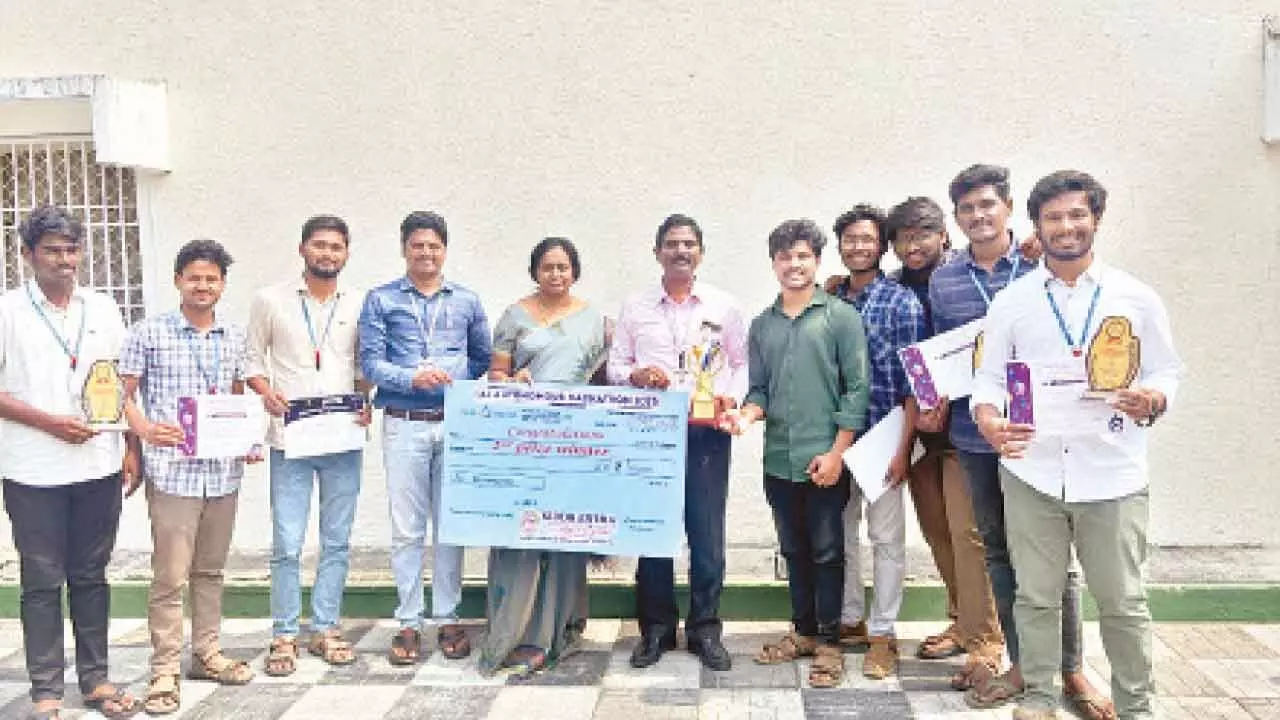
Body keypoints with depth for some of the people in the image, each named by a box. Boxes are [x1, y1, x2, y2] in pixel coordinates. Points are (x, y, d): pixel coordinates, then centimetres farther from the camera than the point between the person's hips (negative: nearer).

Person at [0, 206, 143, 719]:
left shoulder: (102, 310, 8)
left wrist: (132, 450, 6)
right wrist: (49, 422, -14)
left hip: (100, 466, 3)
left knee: (91, 576, 11)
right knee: (42, 583, 6)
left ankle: (95, 678, 22)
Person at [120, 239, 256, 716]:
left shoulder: (234, 337, 10)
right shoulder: (149, 333, -2)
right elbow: (121, 395, 0)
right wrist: (145, 429, -18)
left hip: (224, 472, 4)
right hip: (172, 471, -4)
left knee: (210, 569, 16)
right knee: (169, 575, -1)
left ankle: (207, 653, 29)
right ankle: (165, 670, 11)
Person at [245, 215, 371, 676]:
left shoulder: (359, 305, 7)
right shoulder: (270, 300, 4)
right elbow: (253, 358, 7)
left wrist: (366, 404, -4)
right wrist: (267, 393, -11)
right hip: (290, 439, -2)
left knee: (336, 541, 9)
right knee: (287, 543, -1)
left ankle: (326, 629, 21)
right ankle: (284, 635, 14)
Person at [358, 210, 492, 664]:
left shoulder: (466, 301, 11)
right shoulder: (381, 300, 5)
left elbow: (483, 357, 12)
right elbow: (370, 363, -2)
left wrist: (455, 377, -6)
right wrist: (413, 378, -19)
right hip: (404, 423, -2)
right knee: (407, 528, 3)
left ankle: (448, 618, 18)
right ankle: (409, 623, 14)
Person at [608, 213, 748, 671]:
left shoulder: (724, 306, 8)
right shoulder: (635, 307, 9)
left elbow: (743, 363, 11)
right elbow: (614, 365, 9)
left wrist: (733, 397, -6)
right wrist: (636, 375, -12)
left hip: (707, 432, 0)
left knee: (707, 533, 1)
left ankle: (705, 629, 16)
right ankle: (656, 628, 19)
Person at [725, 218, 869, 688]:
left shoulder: (841, 317, -2)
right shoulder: (761, 325, 11)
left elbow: (857, 388, -6)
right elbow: (759, 390, 11)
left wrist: (836, 451, -12)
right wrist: (746, 415, -11)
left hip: (825, 460, -4)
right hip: (778, 460, 4)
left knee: (827, 553, 5)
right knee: (794, 551, 15)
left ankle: (829, 641, 18)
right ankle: (803, 631, 29)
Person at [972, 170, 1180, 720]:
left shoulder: (1137, 298, 4)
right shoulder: (1010, 301, 4)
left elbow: (1166, 370, 9)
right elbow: (989, 376, 5)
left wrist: (1152, 400, -14)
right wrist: (988, 421, -16)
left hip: (1113, 474, 0)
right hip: (1031, 473, 1)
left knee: (1123, 601, 8)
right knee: (1036, 597, 9)